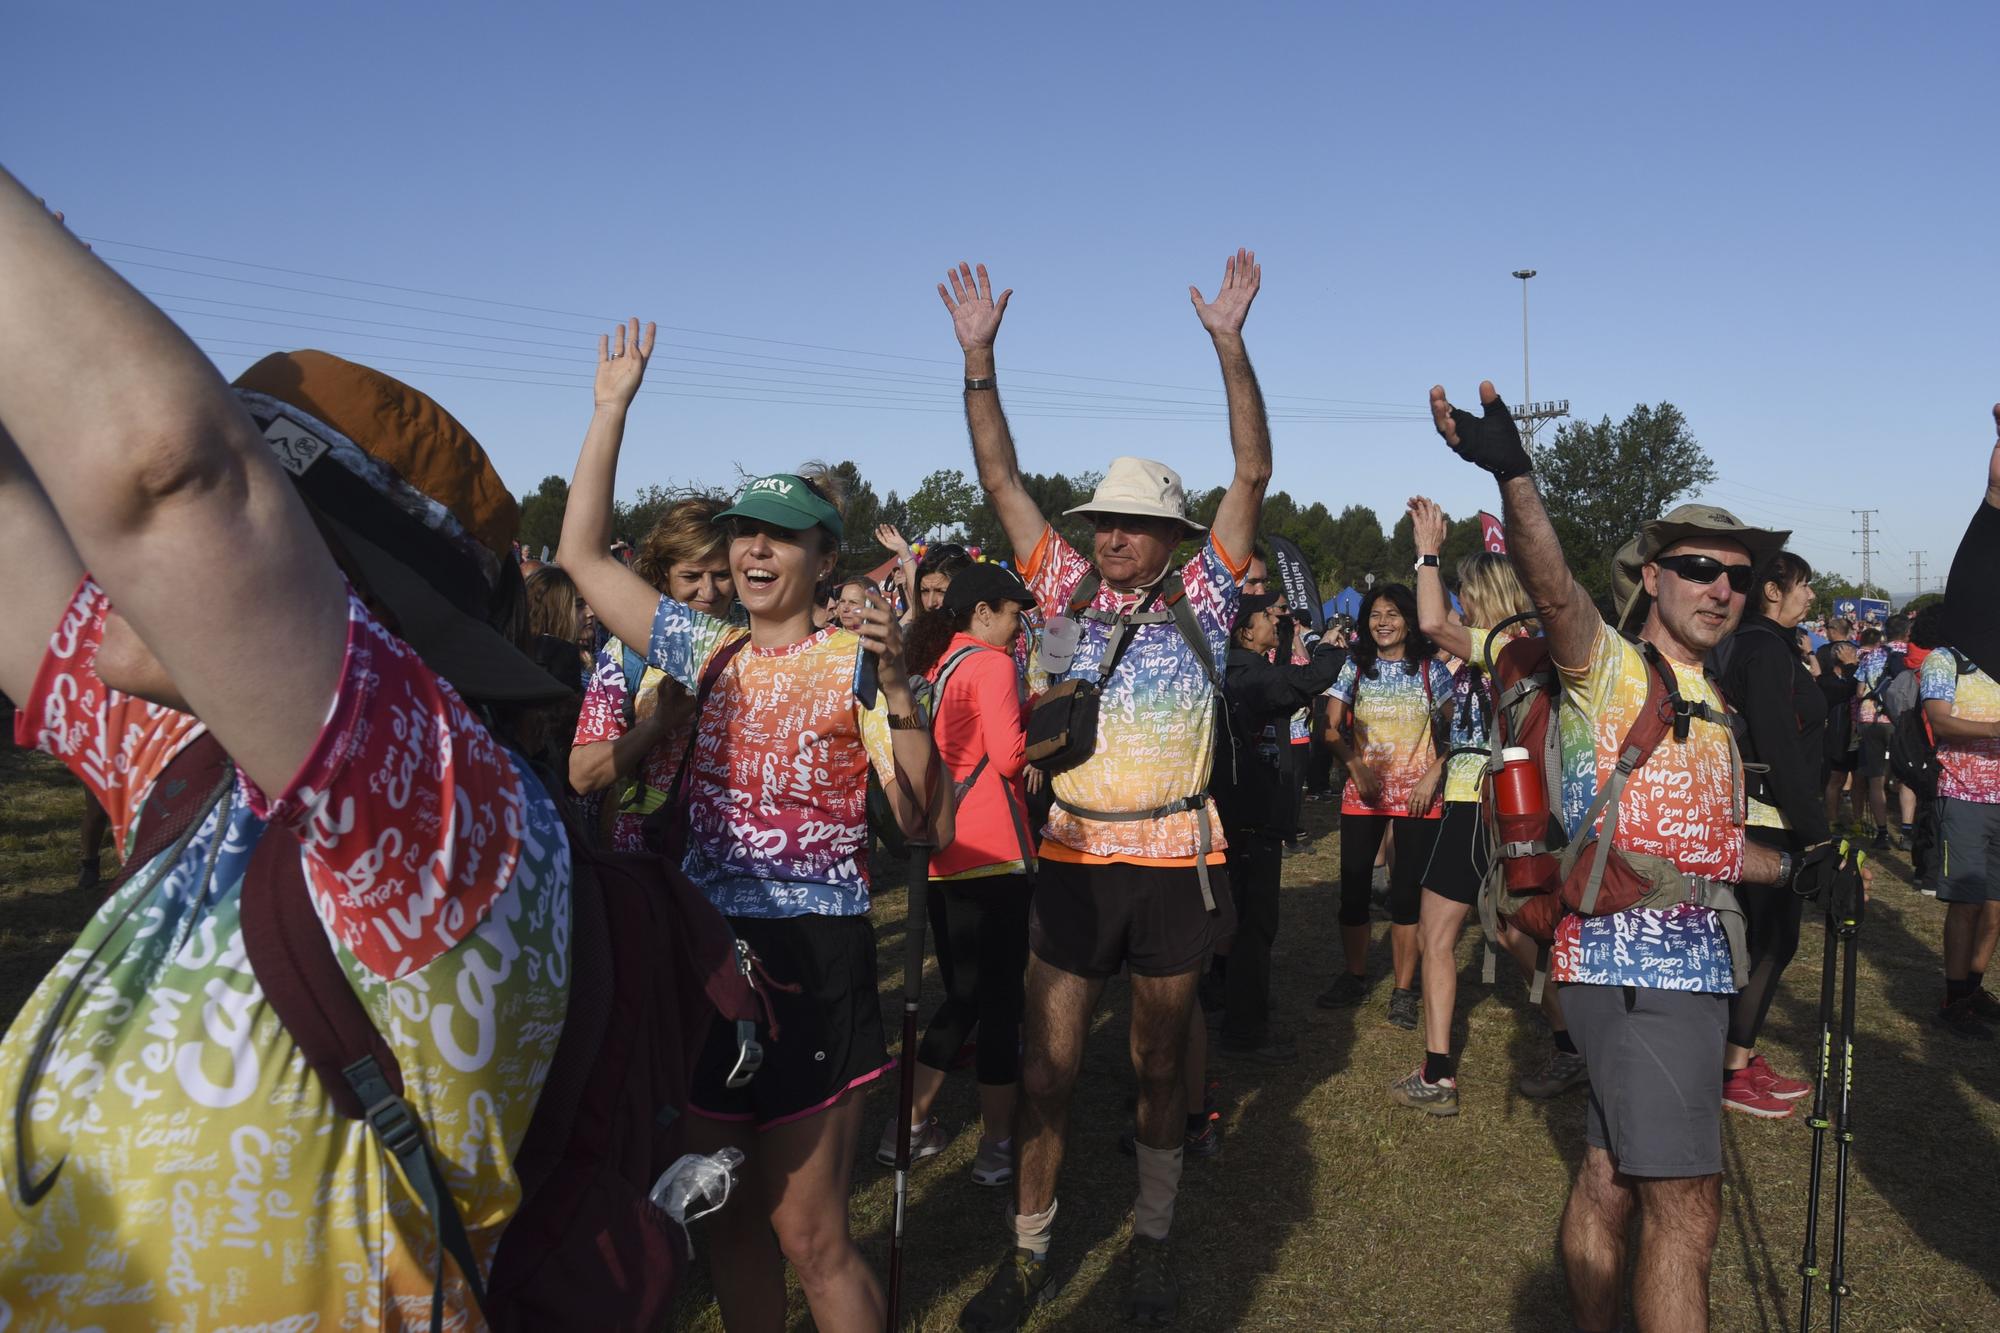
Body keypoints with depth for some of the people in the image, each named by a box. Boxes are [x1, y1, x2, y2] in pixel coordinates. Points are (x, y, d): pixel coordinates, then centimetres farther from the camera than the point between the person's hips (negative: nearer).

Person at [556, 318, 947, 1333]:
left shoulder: (853, 661, -7)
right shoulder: (706, 651, 7)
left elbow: (928, 825, -15)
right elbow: (581, 551, 10)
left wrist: (896, 686, -28)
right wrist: (611, 409, 9)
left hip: (812, 956, -5)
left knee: (807, 1235, 2)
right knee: (726, 1217, 19)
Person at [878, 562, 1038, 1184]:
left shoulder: (939, 664, 16)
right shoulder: (991, 663, -10)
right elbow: (1009, 756, -19)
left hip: (943, 853, 9)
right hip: (991, 853, -9)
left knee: (962, 994, 17)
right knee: (1000, 998, 1)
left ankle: (911, 1126, 21)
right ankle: (997, 1144, 9)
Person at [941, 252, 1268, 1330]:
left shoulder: (1201, 599, 1)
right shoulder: (1069, 592, 6)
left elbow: (1252, 472, -5)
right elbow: (1001, 478, 4)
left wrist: (1228, 340, -12)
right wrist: (978, 356, -3)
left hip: (1175, 858, -1)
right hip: (1072, 857, 1)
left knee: (1159, 1063, 13)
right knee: (1047, 1066, 5)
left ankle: (1152, 1239, 30)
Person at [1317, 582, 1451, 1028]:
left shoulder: (1431, 670, 2)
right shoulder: (1354, 668, 4)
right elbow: (1331, 728, 1)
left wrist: (1434, 774, -10)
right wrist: (1355, 766, -15)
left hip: (1418, 795, -1)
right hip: (1363, 793, 2)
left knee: (1406, 891, 1)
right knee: (1353, 887, 4)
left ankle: (1404, 990, 9)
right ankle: (1355, 977, 20)